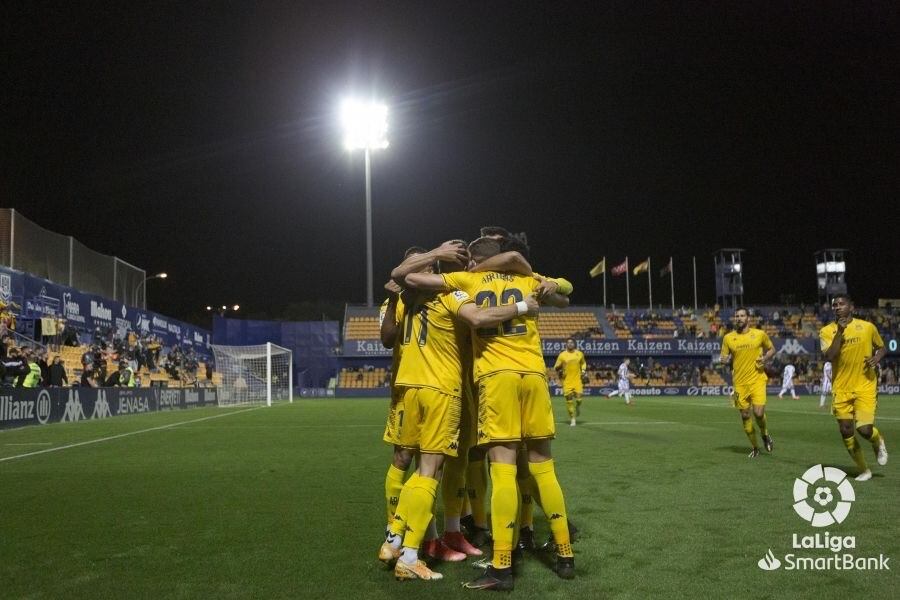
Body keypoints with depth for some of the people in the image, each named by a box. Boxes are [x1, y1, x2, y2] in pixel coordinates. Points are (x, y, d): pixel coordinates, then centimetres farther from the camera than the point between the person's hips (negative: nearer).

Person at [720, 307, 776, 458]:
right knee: (745, 416, 6)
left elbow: (771, 349, 13)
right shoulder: (728, 338, 2)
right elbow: (724, 358, 10)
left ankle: (765, 435, 20)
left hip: (757, 379, -2)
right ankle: (754, 448, 23)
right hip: (739, 382, 2)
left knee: (759, 413, -14)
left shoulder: (760, 334, -1)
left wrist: (766, 358, -7)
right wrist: (725, 360, -14)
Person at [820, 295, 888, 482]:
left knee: (864, 429, -16)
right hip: (841, 389, 2)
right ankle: (864, 470, 21)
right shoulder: (827, 331, -3)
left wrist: (876, 358, -7)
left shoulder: (868, 327, -1)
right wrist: (840, 332, -21)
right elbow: (829, 357, -18)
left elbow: (881, 347, 14)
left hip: (865, 387, -2)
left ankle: (879, 442, 21)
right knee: (846, 432, 3)